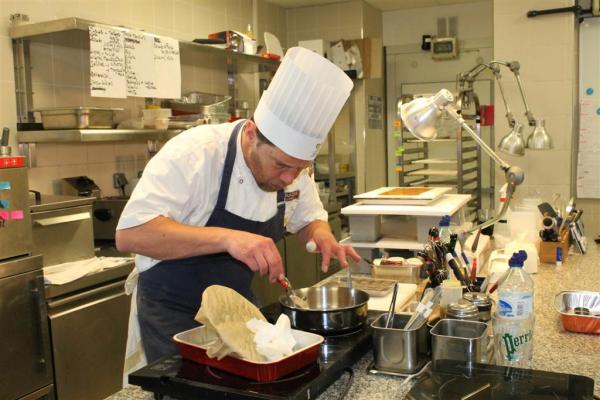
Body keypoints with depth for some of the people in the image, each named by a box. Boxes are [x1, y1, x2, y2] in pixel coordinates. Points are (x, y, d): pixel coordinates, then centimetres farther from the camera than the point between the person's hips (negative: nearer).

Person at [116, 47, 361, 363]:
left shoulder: (293, 162, -9)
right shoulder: (193, 153, -28)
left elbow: (309, 218, 7)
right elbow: (130, 234, -35)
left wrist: (321, 235, -17)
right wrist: (226, 238, -46)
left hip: (238, 303, 6)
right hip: (173, 312, -5)